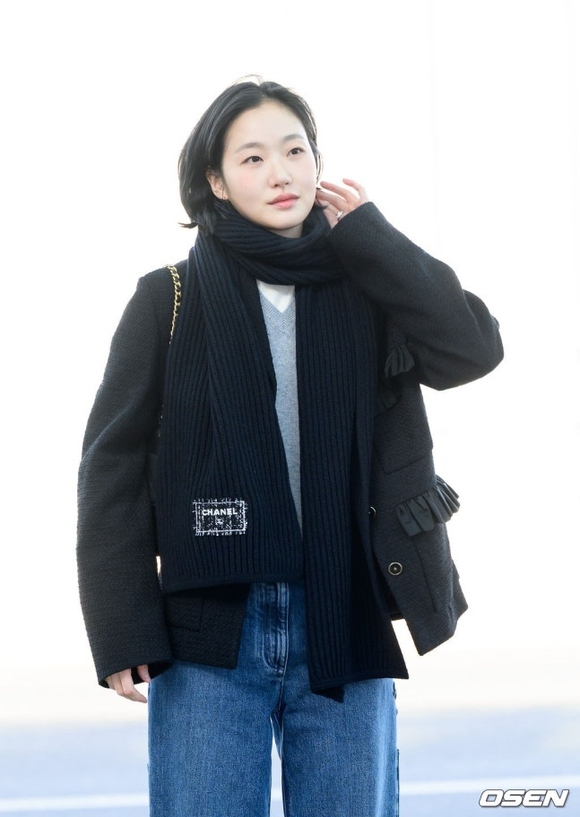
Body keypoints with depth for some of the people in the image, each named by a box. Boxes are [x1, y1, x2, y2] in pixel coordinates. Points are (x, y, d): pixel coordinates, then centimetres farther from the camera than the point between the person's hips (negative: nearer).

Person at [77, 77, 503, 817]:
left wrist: (366, 233, -1)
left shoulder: (368, 291, 10)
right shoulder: (171, 300, 2)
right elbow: (114, 464, 0)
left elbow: (473, 348, -7)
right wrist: (122, 631, -8)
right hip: (211, 630, -2)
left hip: (346, 628, 2)